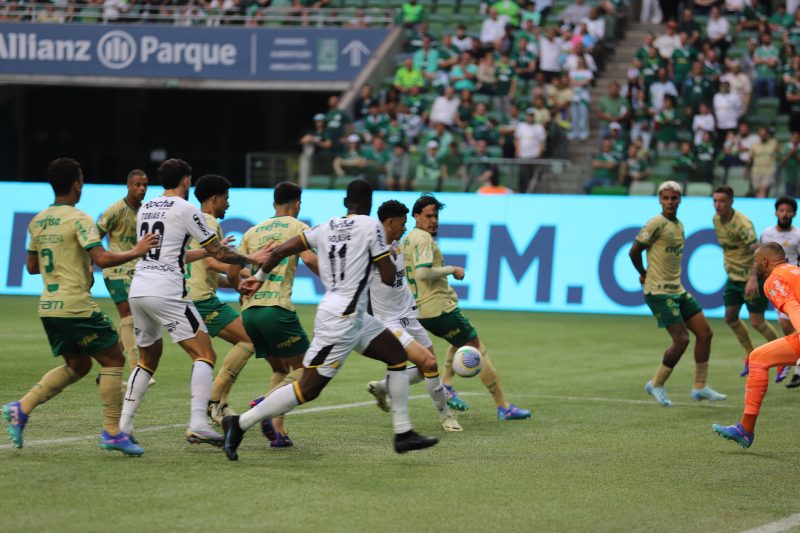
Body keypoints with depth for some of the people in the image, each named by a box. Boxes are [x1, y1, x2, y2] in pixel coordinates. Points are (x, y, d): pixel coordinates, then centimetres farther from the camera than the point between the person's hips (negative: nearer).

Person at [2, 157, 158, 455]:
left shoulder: (37, 222, 12)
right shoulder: (78, 219, -12)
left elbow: (31, 266, 20)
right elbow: (103, 259, -22)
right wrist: (136, 252, -9)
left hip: (49, 307, 8)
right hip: (76, 306, -8)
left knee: (77, 366, 19)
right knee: (113, 360, 3)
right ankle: (112, 432, 0)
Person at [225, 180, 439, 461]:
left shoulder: (327, 227, 9)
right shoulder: (371, 226, -10)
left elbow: (280, 251, 5)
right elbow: (389, 278, -10)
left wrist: (260, 276, 20)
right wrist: (389, 257, 12)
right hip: (341, 319, -9)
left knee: (397, 355, 16)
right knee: (308, 388, -7)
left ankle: (403, 433, 17)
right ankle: (240, 424, -6)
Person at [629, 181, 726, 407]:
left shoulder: (679, 225, 13)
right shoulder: (657, 223, -13)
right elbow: (634, 251, -10)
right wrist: (644, 274, 4)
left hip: (677, 290, 9)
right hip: (659, 292, -9)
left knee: (705, 333, 5)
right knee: (681, 340, -13)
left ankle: (700, 387, 12)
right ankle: (656, 384, 5)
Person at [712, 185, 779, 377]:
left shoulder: (742, 223, -25)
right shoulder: (716, 219, 1)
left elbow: (756, 250, -35)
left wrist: (753, 278, -47)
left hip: (752, 278, -8)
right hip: (733, 276, 8)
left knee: (757, 322, -6)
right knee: (730, 318, 7)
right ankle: (751, 355, 25)